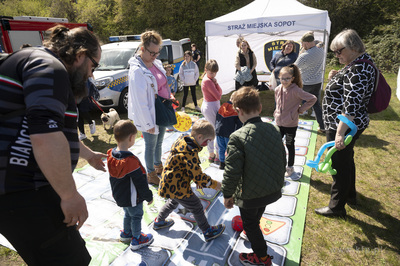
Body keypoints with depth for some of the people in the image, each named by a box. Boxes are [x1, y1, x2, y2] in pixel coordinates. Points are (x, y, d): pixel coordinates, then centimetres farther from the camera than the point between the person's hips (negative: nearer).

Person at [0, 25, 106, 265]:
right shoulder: (49, 67, -15)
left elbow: (61, 130, 30)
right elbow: (45, 135, -30)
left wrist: (88, 154, 40)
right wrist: (70, 195, -22)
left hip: (27, 185, 11)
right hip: (20, 192, -11)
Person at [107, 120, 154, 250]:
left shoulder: (111, 154, -9)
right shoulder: (131, 161, -34)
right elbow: (140, 182, -26)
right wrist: (149, 197, -11)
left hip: (119, 195, 8)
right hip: (133, 198, -8)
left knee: (128, 214, 29)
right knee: (136, 216, 15)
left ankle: (126, 233, 49)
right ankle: (136, 240, 33)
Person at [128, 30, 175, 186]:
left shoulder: (156, 63, 4)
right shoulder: (137, 71, -21)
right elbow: (140, 101, -22)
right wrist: (148, 124, -19)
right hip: (150, 116, -7)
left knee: (159, 142, 23)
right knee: (151, 145, 9)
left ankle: (158, 166, 45)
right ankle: (151, 175, 30)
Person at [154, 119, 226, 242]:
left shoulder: (182, 140, 1)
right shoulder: (190, 153, -30)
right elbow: (197, 175, -25)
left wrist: (198, 180, 13)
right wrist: (214, 184, -12)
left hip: (169, 183, 10)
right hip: (178, 187, -9)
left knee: (173, 202, 33)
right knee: (197, 207, 8)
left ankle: (159, 221, 53)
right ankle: (208, 232, 26)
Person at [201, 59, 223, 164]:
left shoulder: (210, 79, 10)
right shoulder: (208, 81, -20)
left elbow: (220, 92, 5)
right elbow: (218, 96, -19)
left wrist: (215, 83, -12)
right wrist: (215, 83, -7)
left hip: (207, 106, 11)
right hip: (211, 107, -10)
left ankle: (211, 155, 27)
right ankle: (218, 156, 7)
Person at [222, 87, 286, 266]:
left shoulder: (237, 137, -26)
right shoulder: (273, 130, -6)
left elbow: (232, 172, -24)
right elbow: (282, 160, 4)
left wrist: (227, 194, -8)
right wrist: (278, 183, 19)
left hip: (250, 194, -6)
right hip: (273, 190, 7)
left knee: (250, 223, 21)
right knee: (256, 217, 34)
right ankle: (253, 235, 61)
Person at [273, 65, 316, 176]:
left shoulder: (296, 90, -18)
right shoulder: (278, 89, -1)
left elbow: (313, 99, -16)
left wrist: (300, 109, -13)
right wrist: (277, 112, 9)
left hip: (291, 124, -5)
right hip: (279, 122, 5)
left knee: (290, 146, 9)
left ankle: (290, 167, 28)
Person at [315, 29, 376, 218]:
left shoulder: (357, 70, -24)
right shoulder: (358, 63, 8)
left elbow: (351, 105, -29)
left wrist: (340, 133, -31)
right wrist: (335, 79, 1)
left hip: (344, 127, -10)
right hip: (345, 125, 10)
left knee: (339, 166, 4)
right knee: (346, 160, 24)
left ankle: (337, 207, 22)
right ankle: (350, 195, 45)